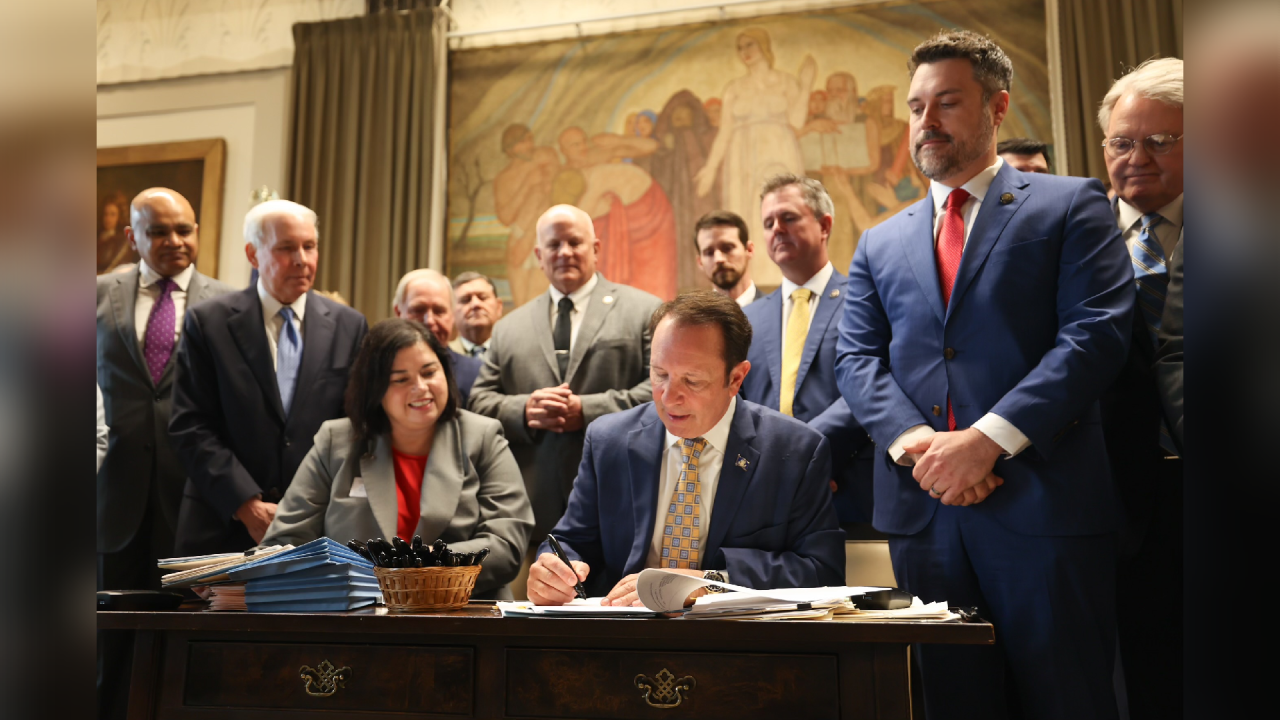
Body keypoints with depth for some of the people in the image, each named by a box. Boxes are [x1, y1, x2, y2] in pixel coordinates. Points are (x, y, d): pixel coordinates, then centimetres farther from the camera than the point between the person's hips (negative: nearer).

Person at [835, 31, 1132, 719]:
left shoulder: (1070, 206, 6)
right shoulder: (880, 243, 18)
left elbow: (1097, 331, -6)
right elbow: (856, 358, 9)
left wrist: (988, 438, -16)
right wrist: (913, 441, -10)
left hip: (1040, 501, -3)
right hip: (922, 507, 4)